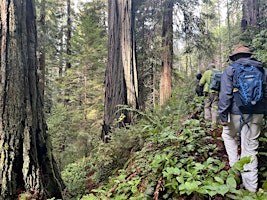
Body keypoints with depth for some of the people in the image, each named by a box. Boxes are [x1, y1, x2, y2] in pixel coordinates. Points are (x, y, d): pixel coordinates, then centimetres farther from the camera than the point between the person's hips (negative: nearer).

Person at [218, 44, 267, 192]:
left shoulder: (230, 70, -1)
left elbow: (225, 94, -10)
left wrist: (223, 115, -9)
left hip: (237, 113, -3)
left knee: (228, 135, 25)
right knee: (250, 148, 9)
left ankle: (235, 165, 18)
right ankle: (251, 185, 14)